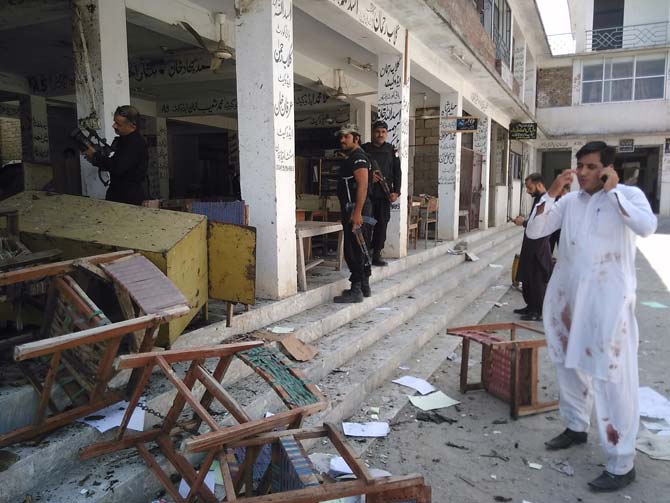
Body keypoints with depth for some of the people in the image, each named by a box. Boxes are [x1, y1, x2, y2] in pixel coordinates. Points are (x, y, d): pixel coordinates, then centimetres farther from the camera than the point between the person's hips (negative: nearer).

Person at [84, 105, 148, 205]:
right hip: (116, 193, 9)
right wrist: (94, 159, 2)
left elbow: (117, 167, -26)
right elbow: (112, 162, 19)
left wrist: (95, 155, -14)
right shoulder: (121, 140, 13)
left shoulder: (136, 144, -19)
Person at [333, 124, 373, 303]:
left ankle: (356, 290, -5)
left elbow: (362, 185, -22)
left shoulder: (358, 158, -11)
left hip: (356, 209, -11)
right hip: (352, 209, 11)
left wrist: (357, 212, -28)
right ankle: (364, 287, 23)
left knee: (354, 250, -9)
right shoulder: (351, 158, 21)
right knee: (360, 249, 14)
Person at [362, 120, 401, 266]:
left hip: (384, 194, 2)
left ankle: (376, 254, 11)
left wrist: (396, 192, -2)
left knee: (382, 223, 3)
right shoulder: (364, 149, 4)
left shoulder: (391, 151, 10)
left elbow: (397, 173, 8)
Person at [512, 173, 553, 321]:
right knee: (527, 278, 15)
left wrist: (524, 222, -16)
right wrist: (524, 220, 8)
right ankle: (531, 306, 26)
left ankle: (539, 312, 6)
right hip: (532, 245, 10)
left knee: (537, 280, -2)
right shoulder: (538, 198, 13)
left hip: (539, 247, -10)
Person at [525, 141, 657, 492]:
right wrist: (551, 193, -5)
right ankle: (576, 427, 40)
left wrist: (613, 191, -17)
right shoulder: (569, 201, 9)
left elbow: (647, 226, -24)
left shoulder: (628, 194, -4)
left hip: (608, 300, -6)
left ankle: (621, 464, 5)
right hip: (568, 295, 6)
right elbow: (534, 231, 3)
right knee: (570, 364, 18)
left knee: (612, 378, -5)